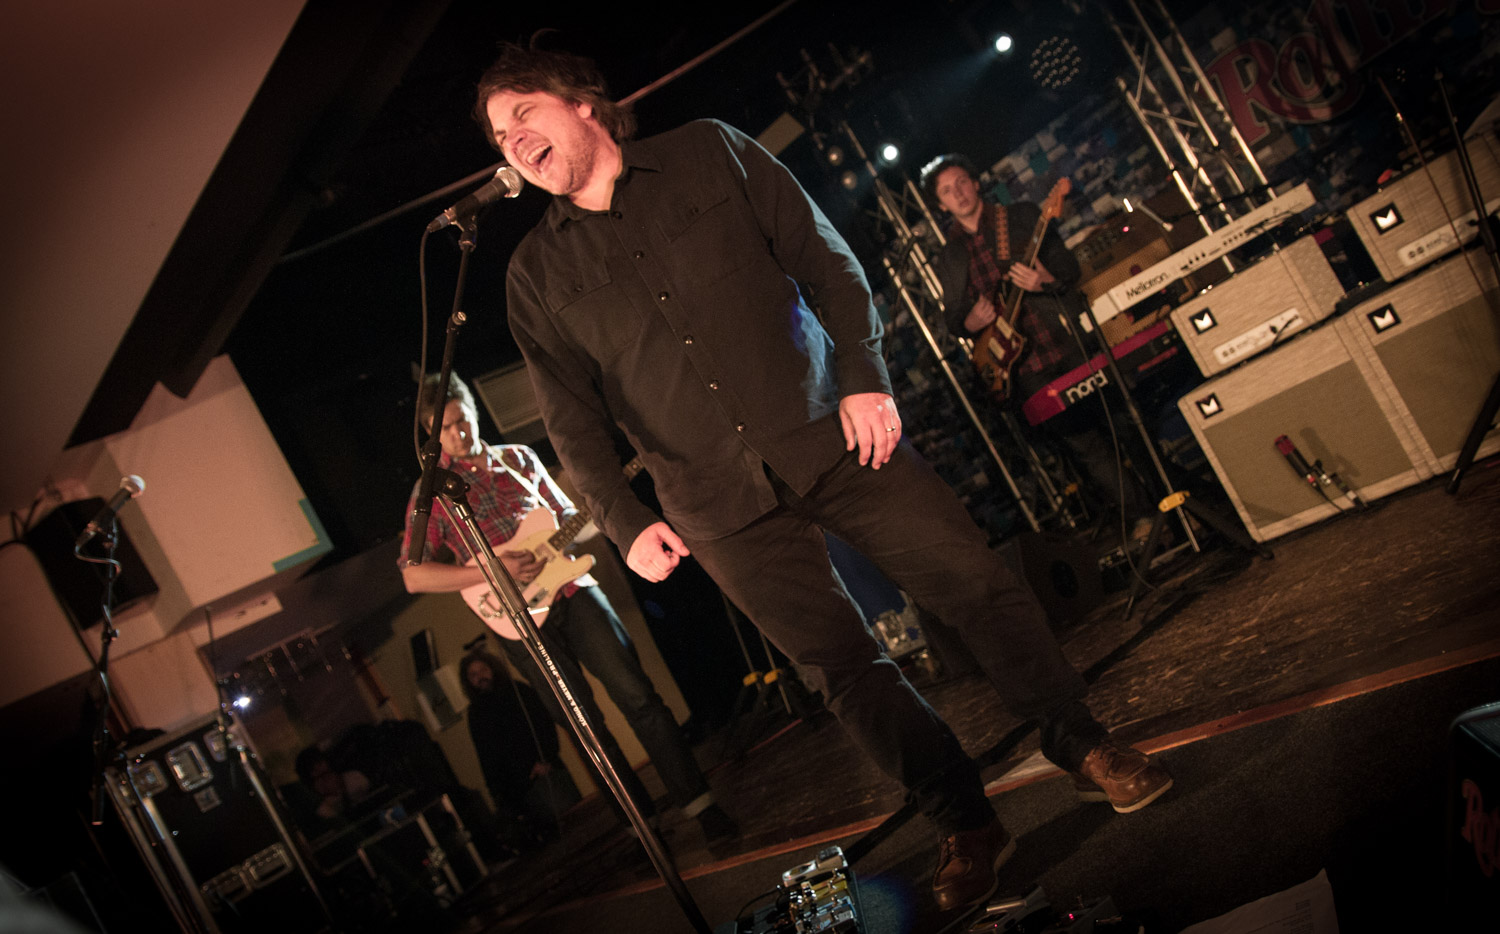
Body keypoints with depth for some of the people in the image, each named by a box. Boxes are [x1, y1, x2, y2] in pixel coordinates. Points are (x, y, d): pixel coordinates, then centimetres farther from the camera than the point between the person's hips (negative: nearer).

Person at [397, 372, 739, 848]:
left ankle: (702, 806, 0)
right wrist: (493, 572, -15)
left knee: (636, 693, -6)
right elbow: (413, 575, -4)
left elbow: (567, 514, 21)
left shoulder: (518, 458, 13)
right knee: (587, 728, 1)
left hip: (568, 588, 2)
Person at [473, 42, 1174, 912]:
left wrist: (865, 374, -8)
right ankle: (967, 824, 16)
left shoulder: (709, 154, 5)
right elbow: (573, 417, 7)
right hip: (722, 501, 1)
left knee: (978, 583, -4)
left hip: (831, 435, 0)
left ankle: (1080, 741, 17)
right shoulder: (537, 272, 7)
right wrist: (625, 522, -4)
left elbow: (826, 258, 3)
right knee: (843, 665, 0)